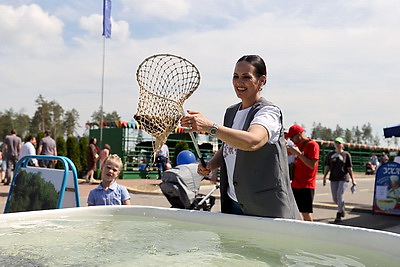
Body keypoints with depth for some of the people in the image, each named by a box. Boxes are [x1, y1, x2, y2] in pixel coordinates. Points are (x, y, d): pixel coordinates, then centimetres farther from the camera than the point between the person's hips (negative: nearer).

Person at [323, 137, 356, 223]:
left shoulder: (346, 154, 2)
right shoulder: (330, 154, 9)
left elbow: (349, 168, 3)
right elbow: (327, 167, 11)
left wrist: (353, 179, 2)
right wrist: (324, 177, 4)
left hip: (344, 178, -4)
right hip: (333, 178, 4)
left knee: (340, 195, -14)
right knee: (335, 197, 8)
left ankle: (339, 215, -8)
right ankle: (342, 208, 37)